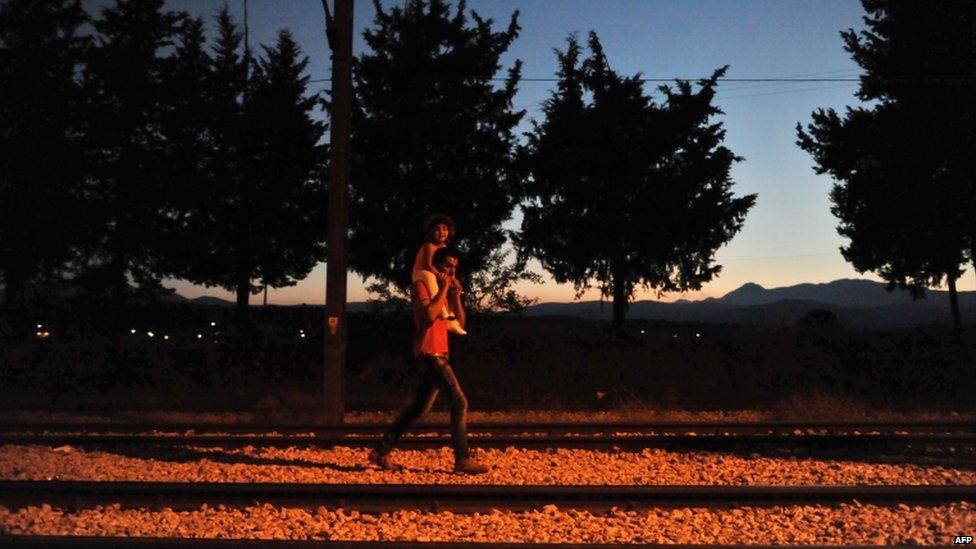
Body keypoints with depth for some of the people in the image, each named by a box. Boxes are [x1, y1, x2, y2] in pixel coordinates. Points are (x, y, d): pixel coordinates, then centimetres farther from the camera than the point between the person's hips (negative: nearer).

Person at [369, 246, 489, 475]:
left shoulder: (446, 290, 20)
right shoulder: (421, 286, -6)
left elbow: (460, 322, 15)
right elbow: (429, 315, -23)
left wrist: (455, 295, 3)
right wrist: (443, 289, -13)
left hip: (437, 355, 9)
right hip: (430, 353, -9)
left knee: (420, 407, 12)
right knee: (459, 403, -10)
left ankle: (381, 452, 18)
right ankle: (463, 459, -5)